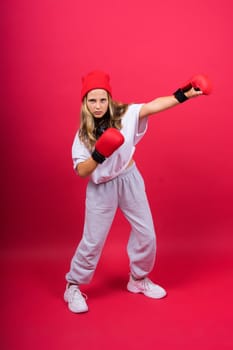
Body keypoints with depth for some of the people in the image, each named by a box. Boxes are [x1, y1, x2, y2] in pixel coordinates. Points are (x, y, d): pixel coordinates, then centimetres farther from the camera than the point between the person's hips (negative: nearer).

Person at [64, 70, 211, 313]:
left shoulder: (125, 115, -10)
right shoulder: (83, 134, -11)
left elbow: (154, 106, -24)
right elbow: (81, 172, -14)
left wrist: (183, 95, -37)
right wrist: (98, 156, -31)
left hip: (129, 181, 3)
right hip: (101, 189, -2)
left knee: (146, 234, 9)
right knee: (93, 241, 2)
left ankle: (139, 279, 34)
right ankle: (73, 287, 23)